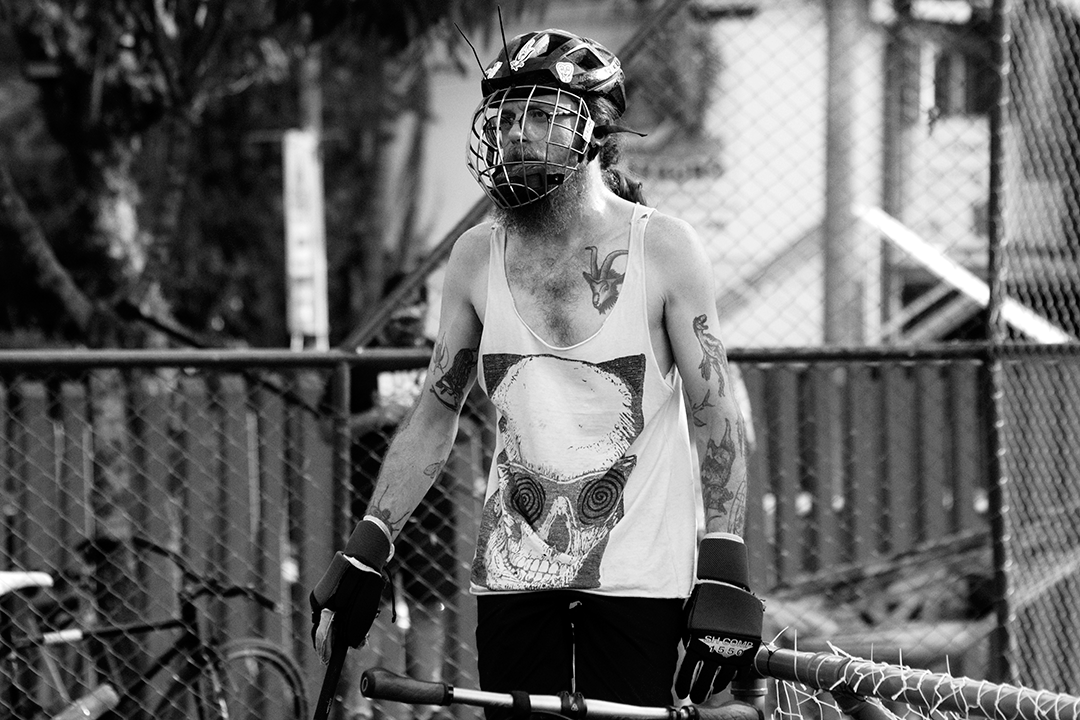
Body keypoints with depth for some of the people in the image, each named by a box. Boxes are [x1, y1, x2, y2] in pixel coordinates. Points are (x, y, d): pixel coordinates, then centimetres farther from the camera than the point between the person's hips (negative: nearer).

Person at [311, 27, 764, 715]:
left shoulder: (664, 248, -6)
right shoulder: (477, 256, 3)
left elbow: (715, 415, -4)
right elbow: (436, 413, 12)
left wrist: (724, 576, -10)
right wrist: (367, 549, 7)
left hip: (640, 580, -3)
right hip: (513, 575, 3)